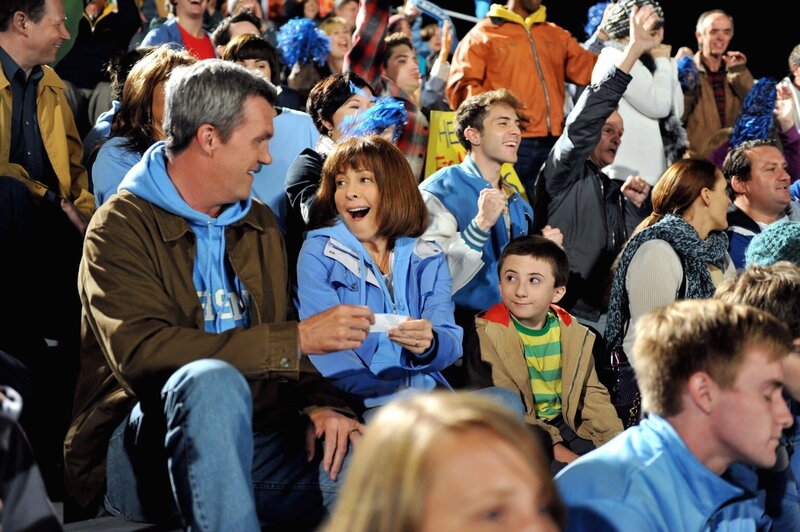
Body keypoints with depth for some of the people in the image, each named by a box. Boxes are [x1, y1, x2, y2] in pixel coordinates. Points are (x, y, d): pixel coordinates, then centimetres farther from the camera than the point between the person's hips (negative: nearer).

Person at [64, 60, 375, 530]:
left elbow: (277, 346, 15)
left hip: (246, 443, 5)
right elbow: (140, 353, -21)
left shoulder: (259, 223, 18)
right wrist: (298, 338, -21)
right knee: (212, 382, -37)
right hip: (143, 453, -4)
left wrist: (320, 403, -9)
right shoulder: (120, 227, -6)